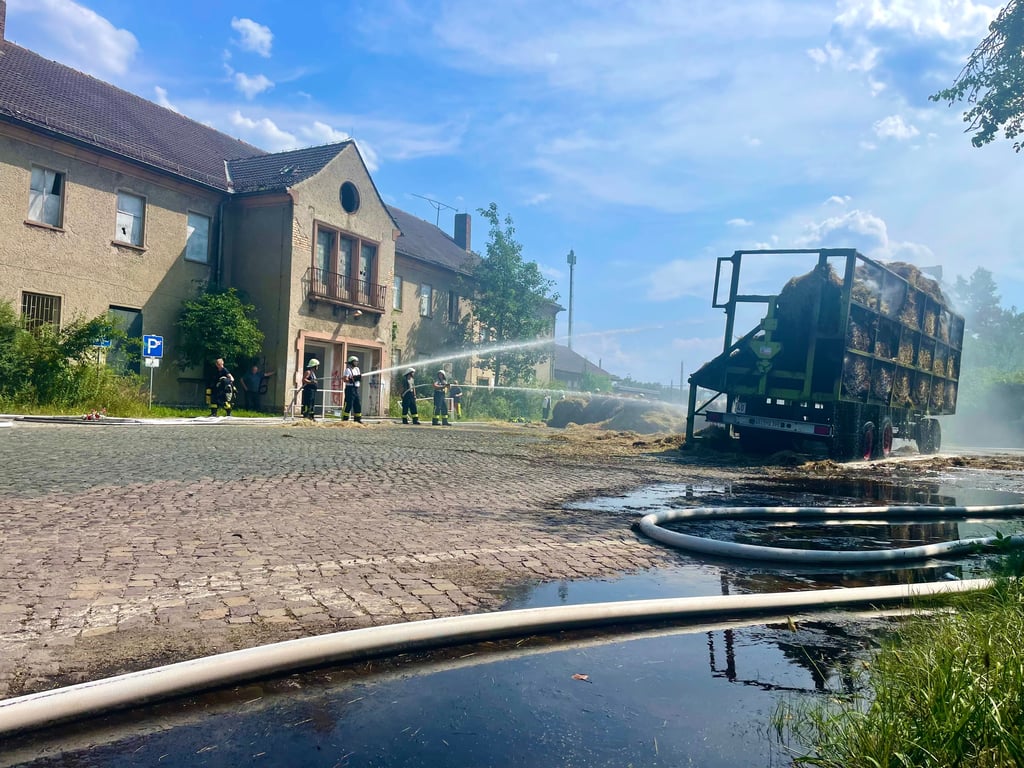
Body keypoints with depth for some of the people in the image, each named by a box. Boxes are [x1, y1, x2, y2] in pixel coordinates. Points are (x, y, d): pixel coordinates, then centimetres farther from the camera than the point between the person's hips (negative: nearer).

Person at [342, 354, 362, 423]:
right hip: (350, 388, -8)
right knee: (348, 405, -10)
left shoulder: (357, 369, 18)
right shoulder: (348, 369, -6)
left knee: (358, 405, 10)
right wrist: (350, 380, -33)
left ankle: (357, 419, 17)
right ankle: (344, 419, -8)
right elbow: (345, 379, -17)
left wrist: (359, 377, -8)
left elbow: (360, 378, 14)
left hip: (356, 389, 8)